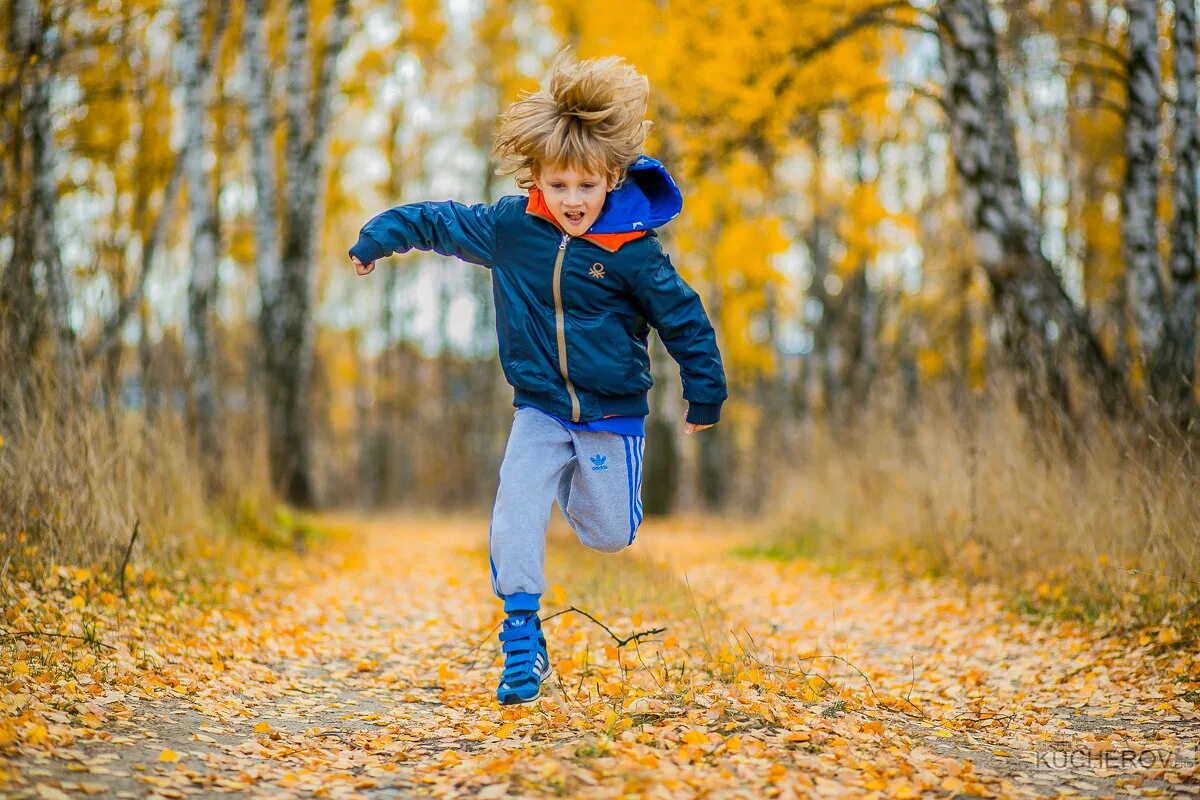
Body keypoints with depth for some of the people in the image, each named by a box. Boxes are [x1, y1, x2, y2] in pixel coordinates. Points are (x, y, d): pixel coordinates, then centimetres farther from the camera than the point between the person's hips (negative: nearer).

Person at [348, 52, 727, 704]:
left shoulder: (633, 249, -14)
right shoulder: (510, 226, -6)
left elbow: (683, 318, -4)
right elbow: (442, 222, 11)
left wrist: (705, 395, 2)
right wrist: (377, 239, 19)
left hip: (612, 413, -1)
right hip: (539, 410, 2)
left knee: (609, 535, 10)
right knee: (514, 521, -13)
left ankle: (577, 487, 45)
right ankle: (523, 639, 0)